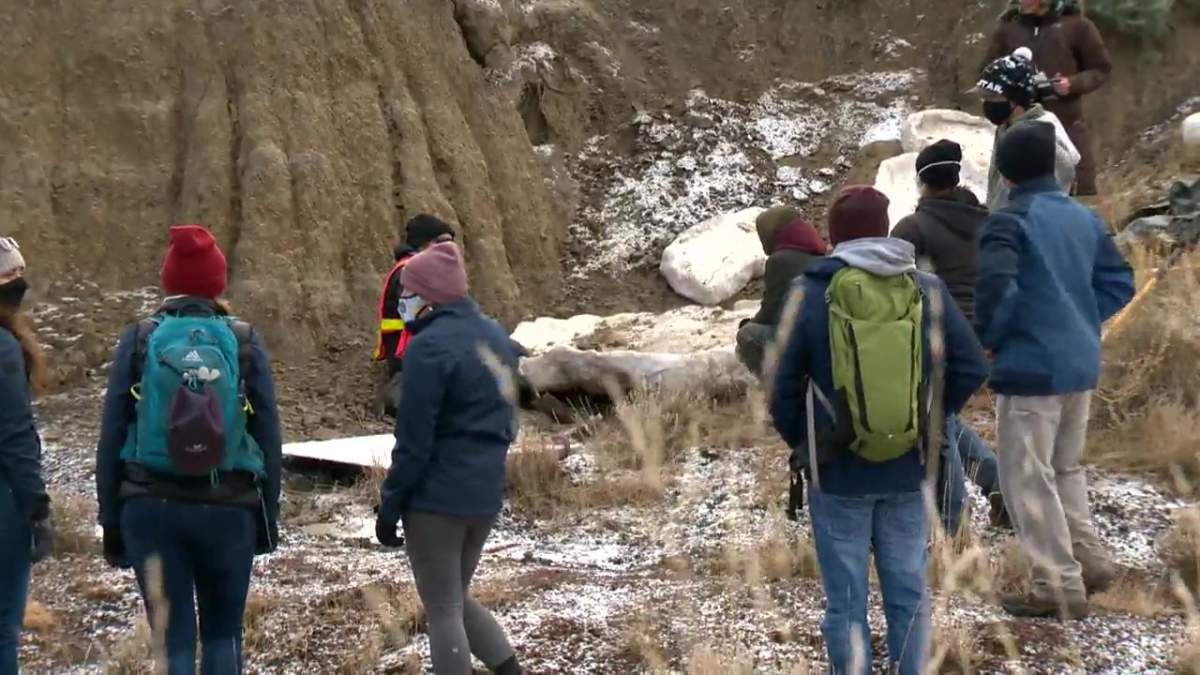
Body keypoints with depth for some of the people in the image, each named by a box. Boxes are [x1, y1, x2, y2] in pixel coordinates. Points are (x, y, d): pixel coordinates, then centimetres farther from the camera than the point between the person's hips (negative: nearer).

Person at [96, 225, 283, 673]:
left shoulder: (139, 341, -1)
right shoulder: (244, 343, -2)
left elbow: (111, 438, -1)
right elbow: (268, 438, -1)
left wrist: (110, 519, 7)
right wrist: (268, 515, 9)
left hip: (151, 507, 0)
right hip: (229, 508, 0)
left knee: (175, 636, 7)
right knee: (223, 631, 17)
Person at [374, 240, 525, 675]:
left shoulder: (430, 346, -16)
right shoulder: (496, 337, 8)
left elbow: (413, 441, -16)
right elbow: (504, 421, 18)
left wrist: (389, 507, -9)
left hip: (436, 498, -8)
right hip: (486, 495, 8)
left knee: (443, 612, 3)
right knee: (457, 598, 22)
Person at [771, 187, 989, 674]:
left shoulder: (810, 295, -8)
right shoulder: (928, 291, -1)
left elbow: (783, 386, -6)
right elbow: (972, 369, 2)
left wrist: (801, 442, 9)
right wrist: (930, 416, 13)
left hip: (838, 474, -2)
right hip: (906, 471, 2)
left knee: (846, 600, 5)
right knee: (909, 592, 13)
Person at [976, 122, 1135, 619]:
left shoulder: (1010, 221, -12)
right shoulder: (1085, 218, 9)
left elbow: (996, 287, -25)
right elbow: (1119, 283, 11)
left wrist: (988, 337, -9)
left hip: (1031, 365, -7)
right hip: (1082, 363, 7)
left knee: (1027, 478, 0)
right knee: (1065, 467, 24)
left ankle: (1060, 588, 0)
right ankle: (1090, 560, 24)